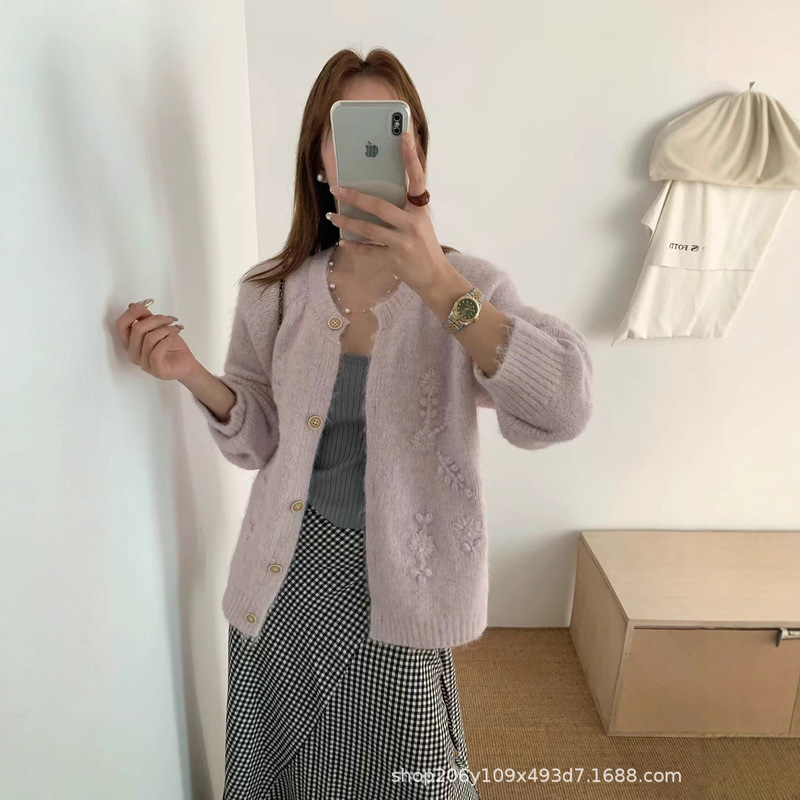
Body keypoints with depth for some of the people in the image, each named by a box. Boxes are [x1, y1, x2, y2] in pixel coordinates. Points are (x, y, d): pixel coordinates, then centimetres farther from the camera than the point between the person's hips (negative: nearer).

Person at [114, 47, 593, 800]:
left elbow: (561, 408, -28)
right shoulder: (271, 292, -4)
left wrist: (436, 283, -38)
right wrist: (191, 375, -14)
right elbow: (261, 442, 4)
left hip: (397, 581, -1)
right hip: (287, 576, 2)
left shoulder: (469, 285, -11)